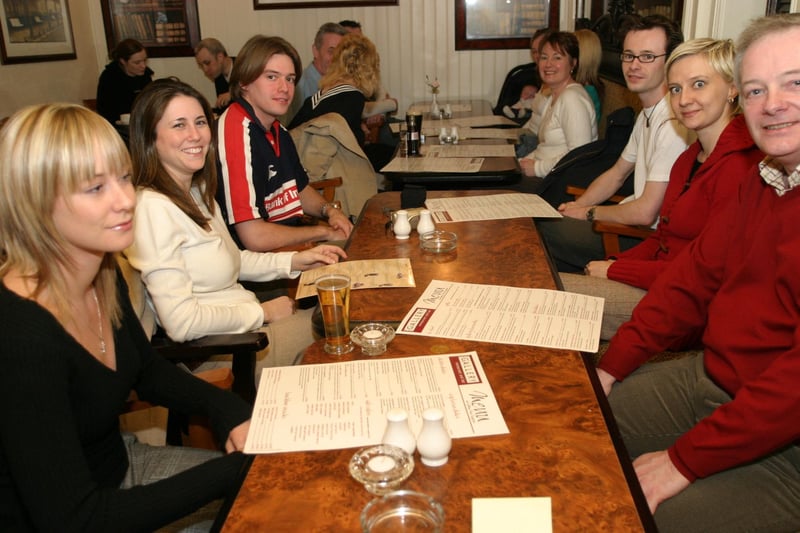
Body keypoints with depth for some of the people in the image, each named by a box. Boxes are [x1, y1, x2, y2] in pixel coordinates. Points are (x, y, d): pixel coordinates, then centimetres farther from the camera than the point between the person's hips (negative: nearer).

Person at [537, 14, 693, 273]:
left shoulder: (673, 124, -23)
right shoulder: (647, 114, 10)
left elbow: (645, 213, -24)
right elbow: (617, 174, 20)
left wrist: (588, 213, -8)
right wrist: (575, 208, 6)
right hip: (632, 220, 9)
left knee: (542, 232, -10)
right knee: (537, 220, 6)